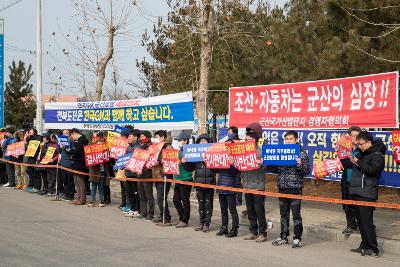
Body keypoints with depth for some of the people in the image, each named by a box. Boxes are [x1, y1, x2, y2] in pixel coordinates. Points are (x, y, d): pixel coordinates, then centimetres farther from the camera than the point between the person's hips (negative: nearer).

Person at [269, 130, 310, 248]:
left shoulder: (301, 153, -3)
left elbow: (306, 171, -8)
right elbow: (275, 169, 15)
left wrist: (300, 165, -26)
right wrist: (268, 164, -1)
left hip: (295, 188, -5)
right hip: (282, 188, 5)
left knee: (296, 215, -1)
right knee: (283, 214, 12)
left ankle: (297, 238, 7)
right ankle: (283, 237, 22)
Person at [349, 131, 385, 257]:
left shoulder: (377, 155, -8)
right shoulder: (362, 153, 19)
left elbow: (372, 169, -24)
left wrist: (358, 162, -17)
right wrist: (352, 160, 13)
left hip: (366, 194, -9)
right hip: (356, 193, 9)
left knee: (367, 222, -9)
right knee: (360, 221, 13)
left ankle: (373, 249, -5)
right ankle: (365, 246, 21)